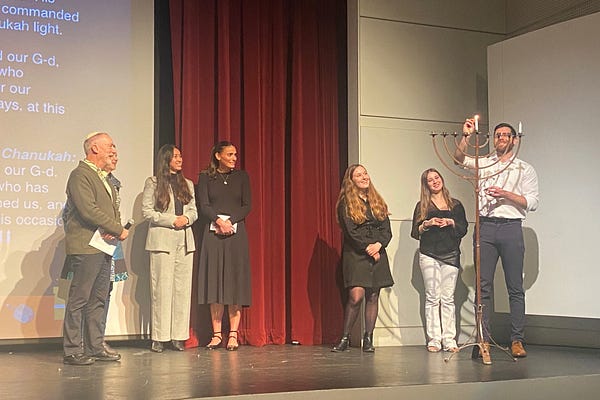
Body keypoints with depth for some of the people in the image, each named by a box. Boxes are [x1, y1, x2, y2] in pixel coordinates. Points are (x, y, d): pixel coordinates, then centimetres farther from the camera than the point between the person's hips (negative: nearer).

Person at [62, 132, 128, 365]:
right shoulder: (80, 175, -9)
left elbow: (113, 209, 20)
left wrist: (114, 230, -3)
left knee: (98, 300, 11)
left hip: (104, 247, 9)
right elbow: (88, 210, -19)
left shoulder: (104, 177, 21)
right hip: (86, 247, -9)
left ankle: (95, 348, 17)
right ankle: (72, 351, 0)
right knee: (79, 299, -5)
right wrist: (119, 230, -14)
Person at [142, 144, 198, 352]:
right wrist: (172, 220, -11)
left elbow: (193, 211, 17)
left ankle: (178, 336, 4)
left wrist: (187, 218, -6)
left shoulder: (187, 184, 18)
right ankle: (159, 338, -2)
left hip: (184, 240, 5)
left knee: (183, 288, 1)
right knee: (162, 288, -6)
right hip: (162, 240, -5)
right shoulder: (153, 183, 3)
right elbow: (147, 211, -3)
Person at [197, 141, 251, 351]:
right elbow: (203, 206, 0)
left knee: (235, 282, -3)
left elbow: (247, 206, 5)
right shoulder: (205, 177, 7)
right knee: (214, 282, -2)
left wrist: (231, 221, -10)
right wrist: (219, 220, -16)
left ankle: (233, 334, -1)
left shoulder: (241, 176, 10)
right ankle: (217, 334, 4)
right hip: (213, 234, 0)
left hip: (236, 233, 1)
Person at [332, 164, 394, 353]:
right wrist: (368, 249, -12)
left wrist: (379, 244, -10)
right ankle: (345, 338, 0)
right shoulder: (346, 204, 1)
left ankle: (368, 339, 9)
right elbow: (351, 232, -7)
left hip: (377, 253, 4)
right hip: (356, 254, -4)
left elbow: (387, 230, 8)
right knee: (356, 296, -13)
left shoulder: (378, 202, 15)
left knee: (373, 296, 2)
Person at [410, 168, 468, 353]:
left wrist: (451, 223, -7)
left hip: (451, 254, 1)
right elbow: (415, 233, 8)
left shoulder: (455, 205, 14)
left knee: (448, 298, -2)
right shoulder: (422, 206, 11)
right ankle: (434, 339, -2)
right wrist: (427, 224, -10)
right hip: (429, 255, -1)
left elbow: (463, 229, 10)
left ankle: (449, 340, 0)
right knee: (432, 297, -4)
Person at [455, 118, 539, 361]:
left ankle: (517, 340, 2)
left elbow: (532, 202, 4)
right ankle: (484, 340, 1)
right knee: (484, 285, -1)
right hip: (485, 226, 1)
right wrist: (467, 135, -14)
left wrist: (506, 194, -9)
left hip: (511, 227, -1)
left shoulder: (525, 169, 13)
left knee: (515, 287, -2)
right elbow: (460, 157, 0)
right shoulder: (483, 163, 17)